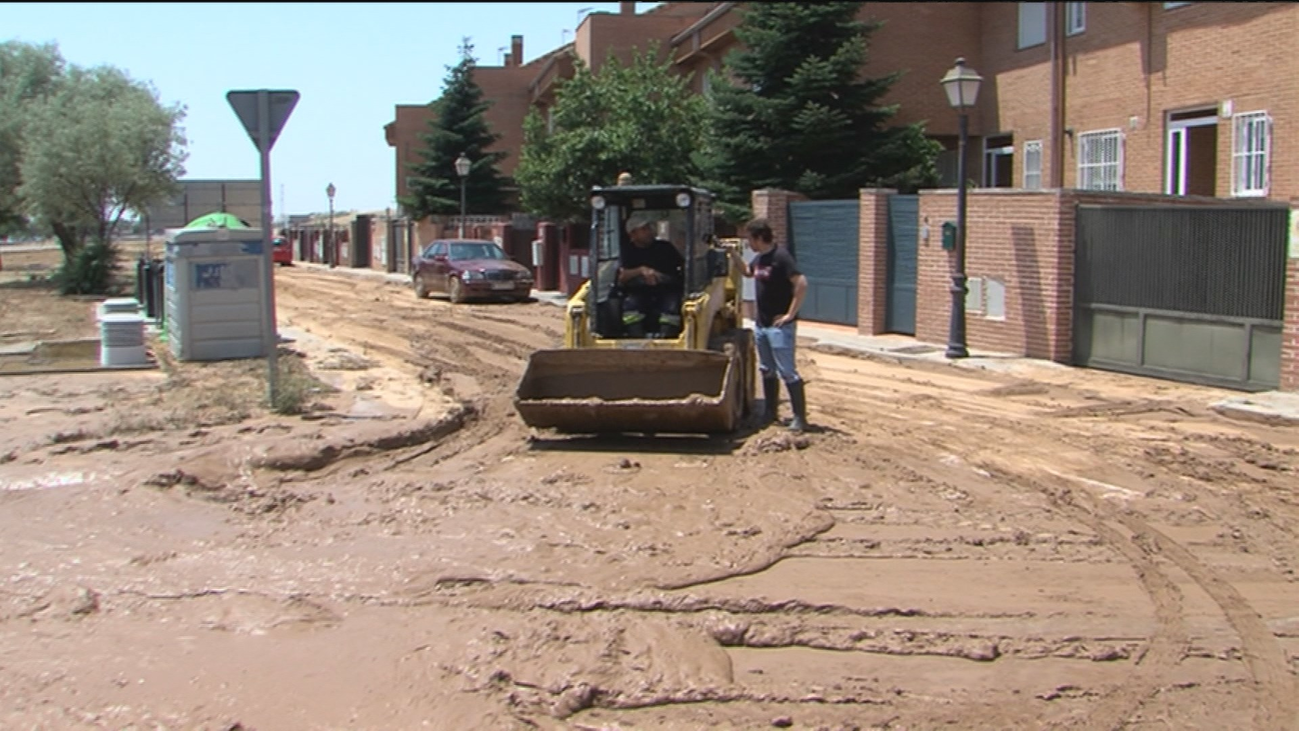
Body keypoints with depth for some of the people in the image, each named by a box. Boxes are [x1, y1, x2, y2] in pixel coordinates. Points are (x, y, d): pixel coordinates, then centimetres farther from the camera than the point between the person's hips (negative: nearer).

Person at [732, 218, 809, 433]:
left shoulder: (781, 256, -16)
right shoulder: (759, 258, 10)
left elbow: (801, 284, -23)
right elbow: (747, 271, 32)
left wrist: (790, 314, -20)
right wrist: (733, 253, 17)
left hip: (779, 326, -9)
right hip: (761, 324, 9)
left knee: (787, 372, -7)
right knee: (767, 370, 16)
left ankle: (800, 417, -3)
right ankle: (770, 413, 27)